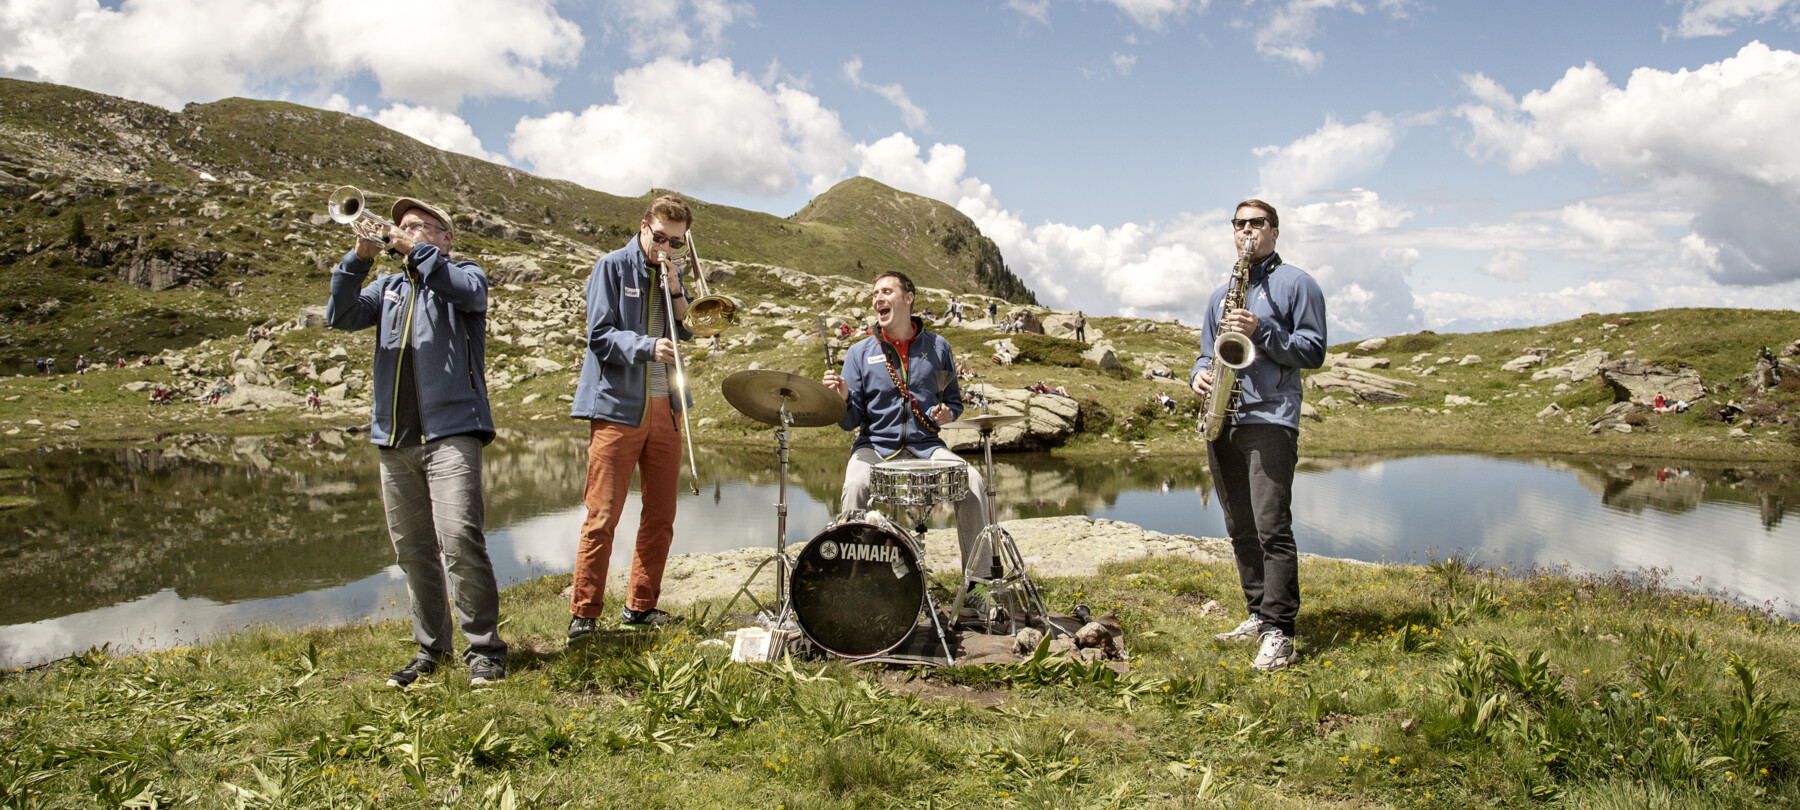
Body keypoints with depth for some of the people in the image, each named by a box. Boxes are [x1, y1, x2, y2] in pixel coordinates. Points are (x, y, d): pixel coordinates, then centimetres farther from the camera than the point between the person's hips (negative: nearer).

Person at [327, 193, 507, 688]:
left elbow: (468, 291, -15)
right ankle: (432, 647, 18)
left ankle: (483, 649, -9)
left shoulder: (465, 275, 9)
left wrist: (413, 250, -15)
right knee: (412, 550, 7)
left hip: (450, 429, -5)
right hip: (395, 437, 6)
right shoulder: (388, 288, 22)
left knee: (460, 539, -17)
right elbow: (340, 316, 6)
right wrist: (360, 257, -5)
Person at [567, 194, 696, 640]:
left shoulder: (671, 274, 18)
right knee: (602, 517, -6)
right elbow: (600, 334, -8)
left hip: (664, 407, 6)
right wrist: (647, 346, -24)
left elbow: (689, 330, 10)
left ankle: (641, 605, 19)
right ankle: (584, 614, 1)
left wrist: (675, 290, -5)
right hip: (618, 406, -6)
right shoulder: (612, 266, 1)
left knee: (661, 516, 8)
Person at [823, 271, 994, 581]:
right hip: (875, 446, -1)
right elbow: (851, 421, 1)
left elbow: (953, 399, 19)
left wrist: (947, 413, -4)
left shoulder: (937, 347, 9)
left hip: (925, 445, 1)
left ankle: (981, 578, -13)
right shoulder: (860, 353, 4)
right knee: (855, 485, -33)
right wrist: (843, 399, -21)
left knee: (971, 480, -24)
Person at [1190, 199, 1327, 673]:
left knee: (1272, 528, -13)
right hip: (1222, 421, 7)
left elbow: (1313, 351, -3)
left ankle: (1279, 633, -12)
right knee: (1240, 530, 10)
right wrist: (1199, 373, 3)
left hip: (1270, 418, -7)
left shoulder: (1296, 284, 4)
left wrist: (1261, 332, -15)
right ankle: (1259, 614, 20)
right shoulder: (1221, 293, 23)